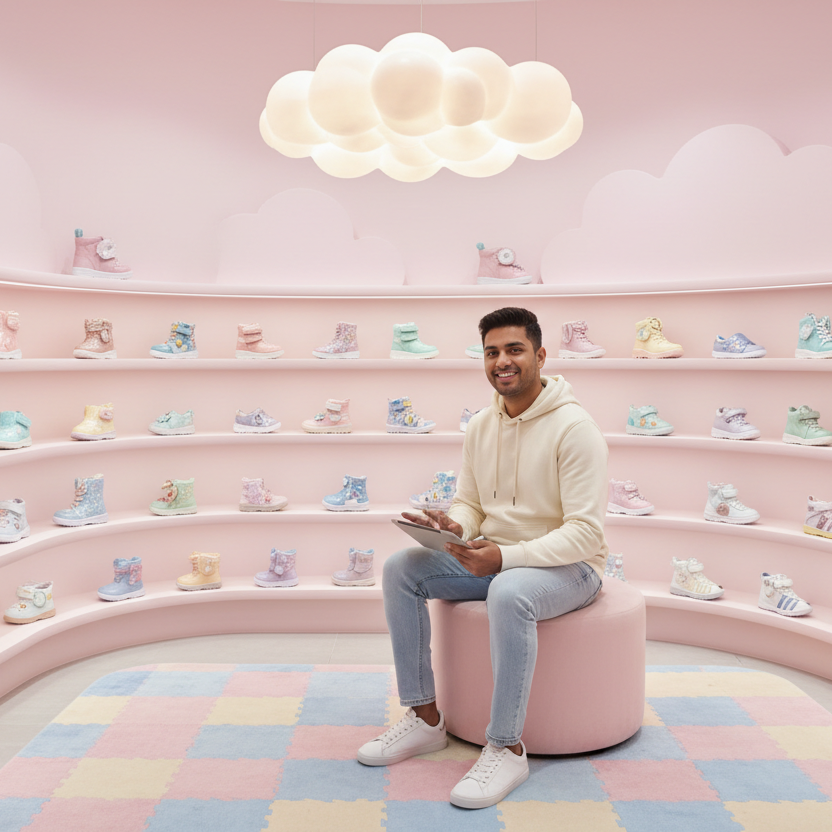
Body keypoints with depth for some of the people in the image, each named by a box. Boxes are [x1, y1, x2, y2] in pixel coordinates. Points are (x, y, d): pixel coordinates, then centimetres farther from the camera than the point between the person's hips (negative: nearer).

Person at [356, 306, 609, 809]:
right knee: (401, 568, -11)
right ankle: (425, 717, -2)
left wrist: (505, 557, -32)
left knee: (509, 593, -39)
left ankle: (507, 748, -22)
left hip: (568, 565, -7)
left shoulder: (574, 427, -17)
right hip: (495, 558, 7)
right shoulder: (481, 427, 5)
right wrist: (455, 528, -13)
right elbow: (469, 503, 13)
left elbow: (585, 532, -22)